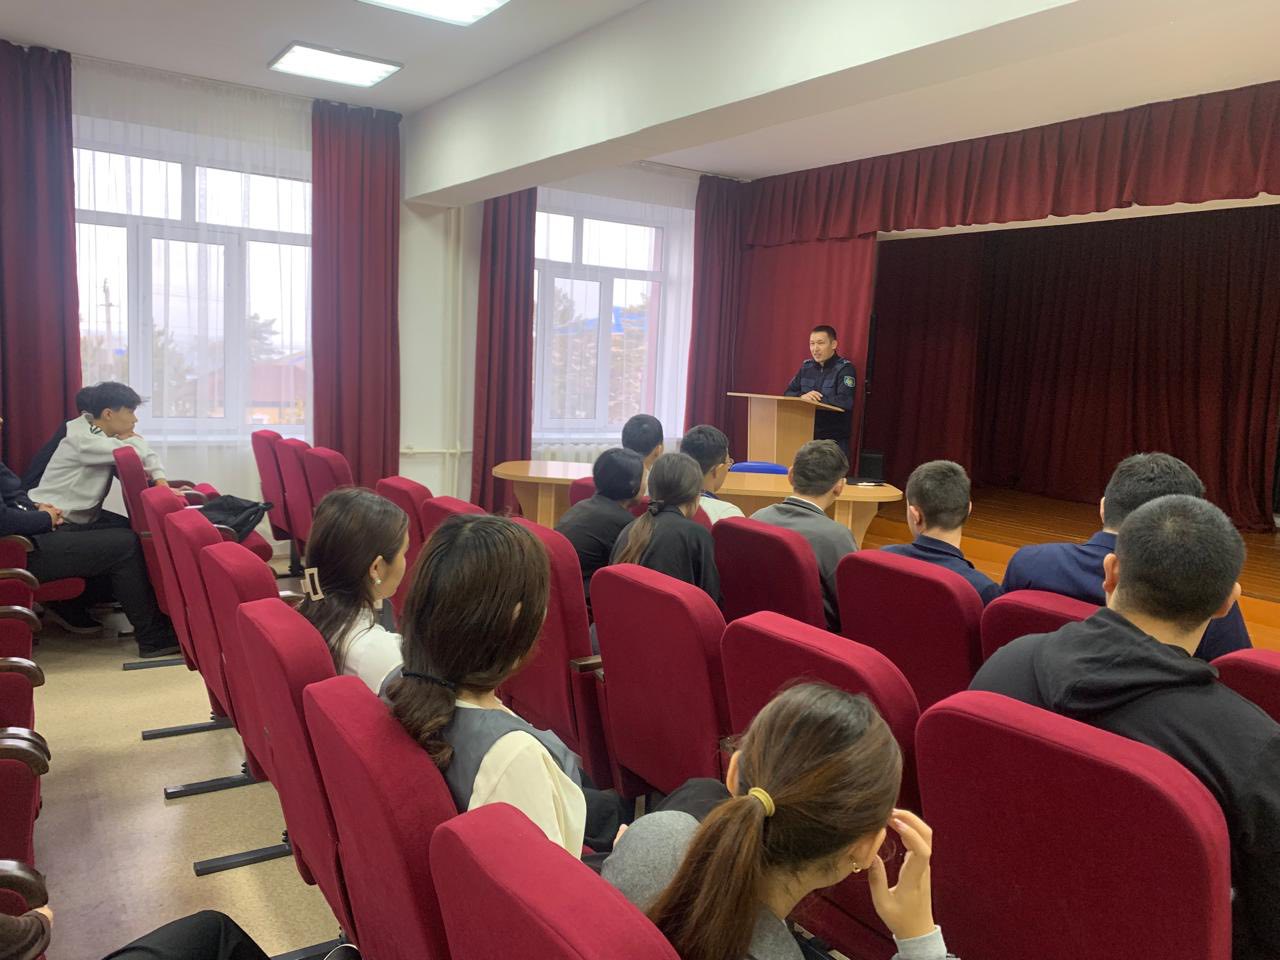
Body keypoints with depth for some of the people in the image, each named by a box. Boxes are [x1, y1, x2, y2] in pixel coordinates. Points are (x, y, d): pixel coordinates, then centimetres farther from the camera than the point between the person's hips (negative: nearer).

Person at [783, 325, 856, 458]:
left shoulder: (845, 368, -8)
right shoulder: (806, 366, 11)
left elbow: (845, 401, -21)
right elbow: (788, 394, 7)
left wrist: (815, 399, -14)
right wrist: (802, 396, -15)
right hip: (806, 435, 5)